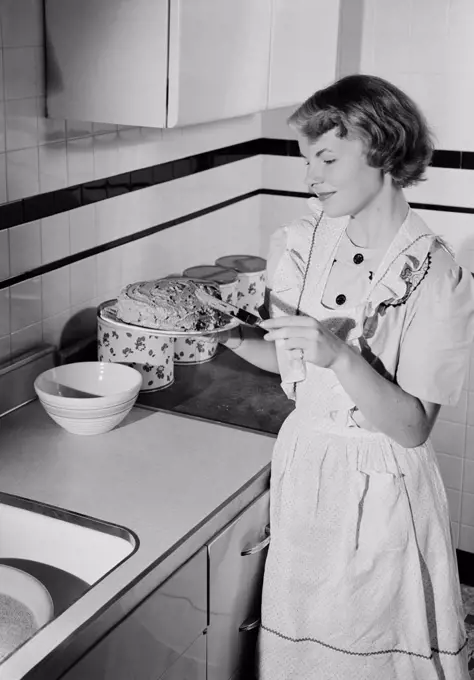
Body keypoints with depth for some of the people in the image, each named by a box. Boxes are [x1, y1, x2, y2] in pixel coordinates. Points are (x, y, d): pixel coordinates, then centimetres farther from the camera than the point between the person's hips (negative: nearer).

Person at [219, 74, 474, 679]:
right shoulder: (301, 241, -4)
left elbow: (412, 427, -19)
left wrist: (339, 356, -32)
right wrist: (232, 337, -11)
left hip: (383, 486, -4)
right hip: (303, 464, 4)